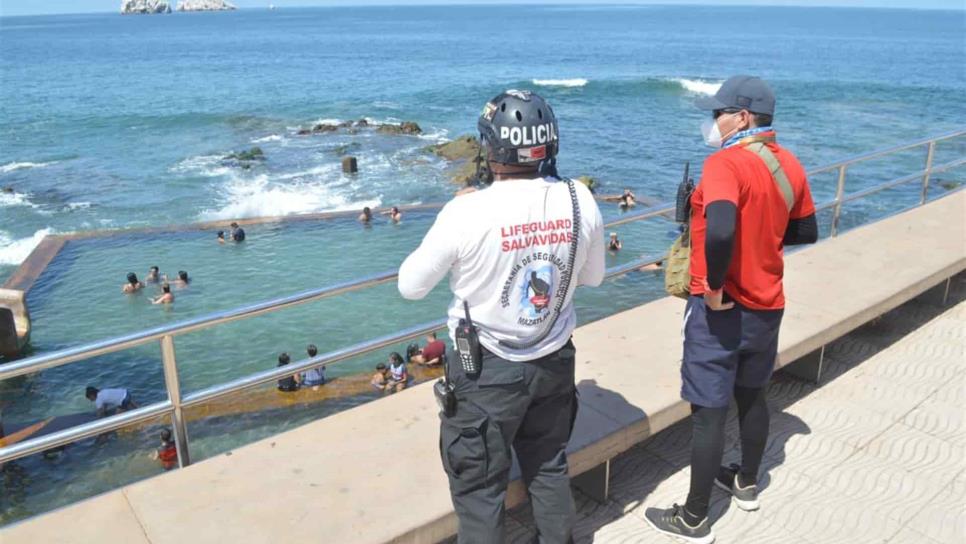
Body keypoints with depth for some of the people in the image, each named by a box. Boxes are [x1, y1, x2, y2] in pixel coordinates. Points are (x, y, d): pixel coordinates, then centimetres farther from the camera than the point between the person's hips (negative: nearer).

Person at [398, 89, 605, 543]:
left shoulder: (468, 212, -24)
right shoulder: (580, 201, -11)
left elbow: (410, 286, -10)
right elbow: (593, 276, 6)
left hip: (486, 371, -4)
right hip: (555, 362, 5)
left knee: (478, 488, 14)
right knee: (549, 469, 26)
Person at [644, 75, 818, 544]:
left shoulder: (725, 162, -21)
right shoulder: (789, 165, 3)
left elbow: (720, 231, -37)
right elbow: (806, 231, 14)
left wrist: (715, 288, -23)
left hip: (721, 309, -8)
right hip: (766, 305, 8)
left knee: (708, 413, 3)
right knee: (752, 397, 24)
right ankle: (747, 484, 45)